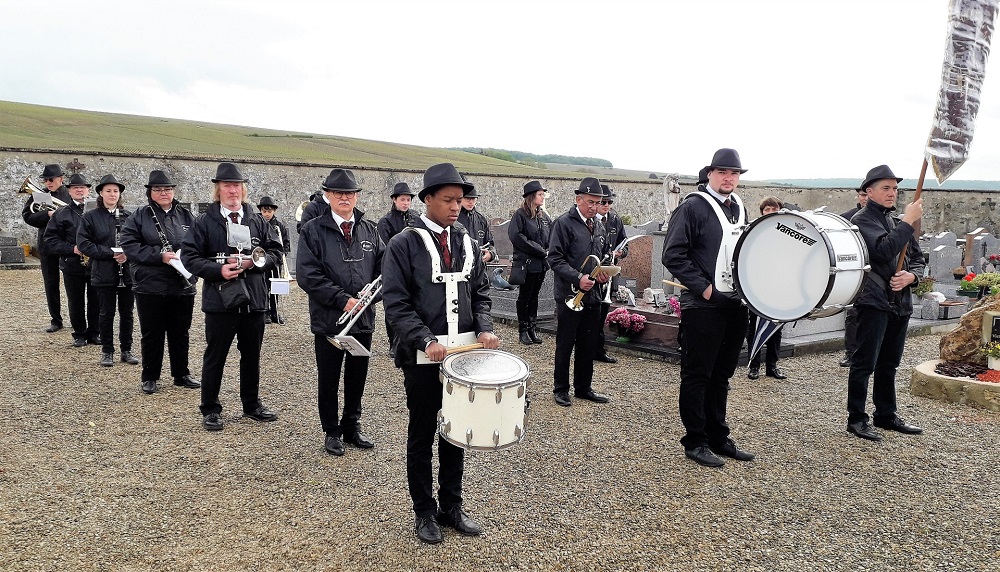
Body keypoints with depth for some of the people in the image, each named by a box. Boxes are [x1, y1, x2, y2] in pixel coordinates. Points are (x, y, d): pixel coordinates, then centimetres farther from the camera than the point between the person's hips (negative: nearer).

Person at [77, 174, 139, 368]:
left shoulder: (128, 216, 5)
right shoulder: (91, 217, 0)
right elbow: (83, 243, -7)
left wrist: (128, 254, -13)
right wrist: (111, 254, -15)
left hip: (128, 273, 2)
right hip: (104, 274, -2)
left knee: (127, 313, 9)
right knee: (107, 313, 6)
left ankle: (126, 350, 21)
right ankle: (107, 351, 18)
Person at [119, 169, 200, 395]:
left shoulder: (186, 216, 10)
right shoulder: (139, 216, 0)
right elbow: (129, 245, -9)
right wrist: (160, 256, -18)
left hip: (183, 286, 3)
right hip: (150, 286, -3)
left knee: (181, 333, 12)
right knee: (151, 334, 6)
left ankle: (181, 374, 25)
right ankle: (149, 377, 19)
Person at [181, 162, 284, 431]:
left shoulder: (258, 222, 8)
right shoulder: (204, 223, -1)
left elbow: (275, 251, 8)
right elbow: (189, 256, -5)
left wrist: (252, 262, -10)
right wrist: (218, 270, -18)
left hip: (254, 299, 3)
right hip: (220, 300, -3)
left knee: (252, 356, 14)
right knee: (215, 356, 5)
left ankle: (252, 404, 29)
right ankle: (210, 410, 18)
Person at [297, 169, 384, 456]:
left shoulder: (370, 230, 7)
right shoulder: (313, 230, -5)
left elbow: (384, 268, 6)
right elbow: (307, 275, -13)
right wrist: (344, 300, -19)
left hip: (364, 317, 3)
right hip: (328, 320, -3)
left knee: (357, 378, 14)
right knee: (328, 380, 9)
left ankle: (352, 427, 32)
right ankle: (332, 432, 26)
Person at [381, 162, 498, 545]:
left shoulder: (466, 242, 8)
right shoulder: (404, 245, -9)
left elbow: (480, 293, 12)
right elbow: (395, 302, -13)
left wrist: (484, 329, -7)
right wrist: (427, 342, -24)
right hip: (423, 356, -5)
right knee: (422, 436, 9)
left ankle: (452, 507, 29)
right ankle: (424, 513, 23)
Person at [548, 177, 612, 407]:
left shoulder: (599, 227, 14)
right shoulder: (564, 223, -9)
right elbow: (555, 258, -14)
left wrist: (605, 273, 2)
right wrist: (578, 278, -23)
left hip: (593, 295, 7)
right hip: (569, 295, -6)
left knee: (589, 345, 13)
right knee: (565, 345, 4)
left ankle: (584, 387, 26)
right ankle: (561, 389, 15)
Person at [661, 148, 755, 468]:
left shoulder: (739, 209, 14)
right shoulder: (693, 207, -8)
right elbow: (672, 255, -13)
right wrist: (703, 288, -16)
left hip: (735, 304, 7)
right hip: (703, 306, -7)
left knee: (721, 375, 15)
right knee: (697, 375, 2)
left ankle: (718, 438, 25)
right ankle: (695, 442, 12)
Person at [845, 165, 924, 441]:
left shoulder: (898, 221, 17)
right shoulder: (862, 220, -6)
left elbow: (918, 259, 16)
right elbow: (884, 250, -22)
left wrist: (911, 276, -5)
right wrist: (908, 222, -17)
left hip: (900, 303, 8)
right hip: (874, 301, -7)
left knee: (888, 363, 15)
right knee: (865, 362, -5)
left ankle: (886, 415, 25)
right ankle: (857, 419, 2)